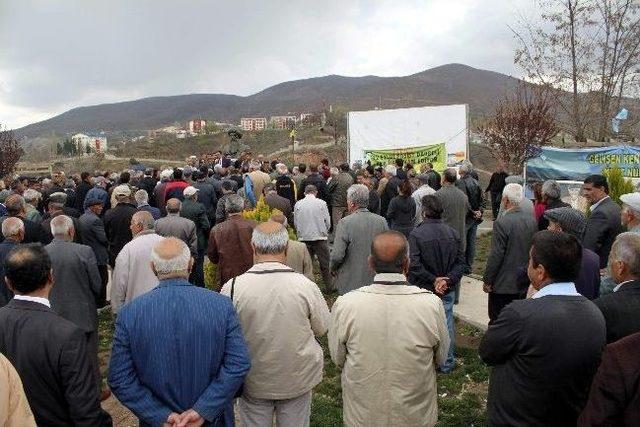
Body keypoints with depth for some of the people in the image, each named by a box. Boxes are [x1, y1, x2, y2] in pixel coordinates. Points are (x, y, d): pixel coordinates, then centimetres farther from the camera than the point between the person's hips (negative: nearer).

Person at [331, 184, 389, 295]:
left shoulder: (345, 223, -15)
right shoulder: (381, 221, -2)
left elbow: (337, 256, -17)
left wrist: (333, 269, 3)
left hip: (350, 284, -4)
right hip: (376, 282, 4)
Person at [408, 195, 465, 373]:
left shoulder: (416, 234, -15)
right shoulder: (453, 233, -1)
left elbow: (414, 265, -21)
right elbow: (461, 262, -3)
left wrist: (433, 279, -14)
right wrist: (448, 280, -10)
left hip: (424, 290, -4)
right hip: (447, 291, 4)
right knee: (447, 324, 15)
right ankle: (447, 363, 27)